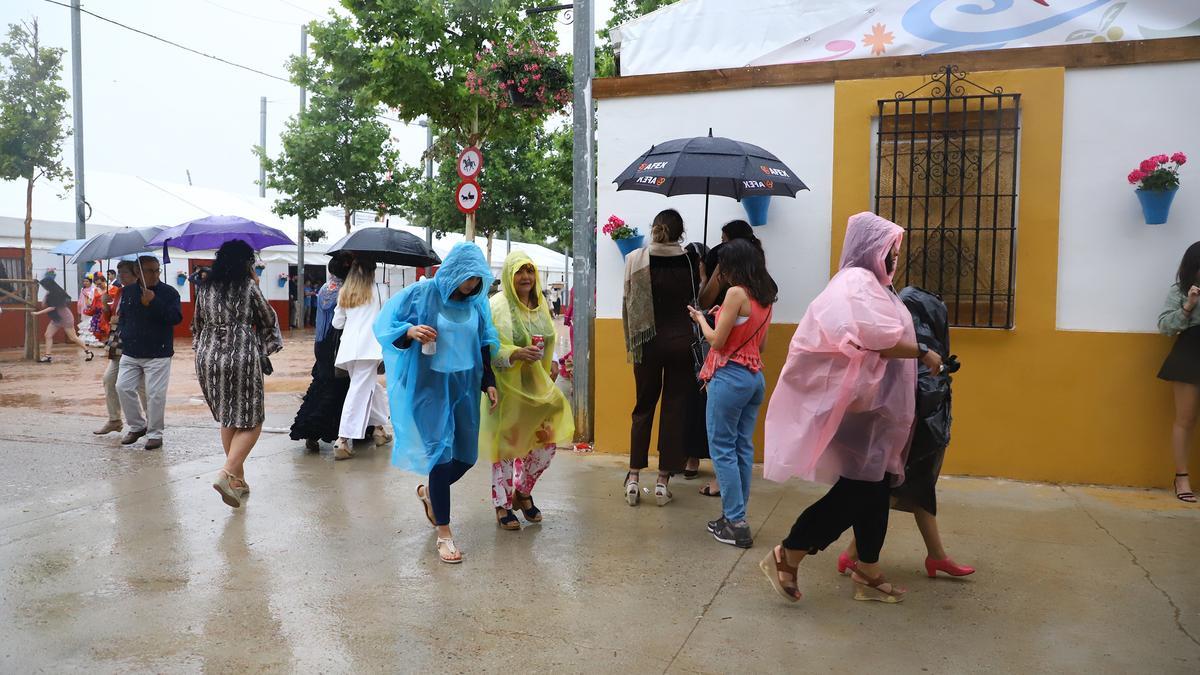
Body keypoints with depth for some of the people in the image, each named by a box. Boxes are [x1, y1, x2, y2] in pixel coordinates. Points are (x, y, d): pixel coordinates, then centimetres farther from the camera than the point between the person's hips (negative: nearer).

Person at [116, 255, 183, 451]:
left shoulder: (169, 293, -4)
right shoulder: (127, 292, 10)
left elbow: (176, 318, -17)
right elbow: (122, 316, 22)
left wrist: (153, 302, -23)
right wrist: (122, 338, 11)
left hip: (158, 355, -5)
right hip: (130, 354, 5)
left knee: (155, 394, -5)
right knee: (123, 388, 1)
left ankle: (155, 434, 8)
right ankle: (137, 426, 19)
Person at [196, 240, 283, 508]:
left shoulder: (205, 288, 10)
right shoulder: (249, 286, -5)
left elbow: (197, 324, 20)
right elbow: (268, 321, 4)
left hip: (208, 358, 6)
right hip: (242, 358, -6)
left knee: (227, 420, 17)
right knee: (250, 422, 1)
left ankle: (238, 479, 22)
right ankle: (227, 473, -18)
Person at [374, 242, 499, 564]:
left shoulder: (477, 302, 5)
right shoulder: (422, 294, -9)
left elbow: (485, 344, 14)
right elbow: (385, 325, -6)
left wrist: (489, 381, 8)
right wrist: (410, 331, -26)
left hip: (464, 386, 5)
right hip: (431, 386, -5)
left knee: (466, 455, 9)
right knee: (442, 453, -6)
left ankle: (430, 493, 41)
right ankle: (444, 533, 7)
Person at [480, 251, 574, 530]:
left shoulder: (540, 306, 9)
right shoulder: (497, 305, -10)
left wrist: (553, 363, 6)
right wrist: (516, 354, -27)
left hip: (537, 384, 6)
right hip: (507, 385, -5)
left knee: (548, 439, 3)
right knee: (506, 443, 4)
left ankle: (522, 491, 26)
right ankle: (502, 505, 20)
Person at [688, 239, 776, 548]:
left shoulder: (736, 293, -14)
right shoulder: (765, 297, 10)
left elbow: (717, 341, -13)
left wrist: (701, 318, 5)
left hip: (731, 376, -8)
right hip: (755, 376, 8)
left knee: (723, 449, -2)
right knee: (743, 448, 11)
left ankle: (736, 523, -1)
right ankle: (735, 515, 18)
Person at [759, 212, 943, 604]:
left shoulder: (868, 283, 19)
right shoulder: (856, 283, -14)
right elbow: (879, 341, -23)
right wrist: (923, 353, -12)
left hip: (873, 404, 10)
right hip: (858, 404, -10)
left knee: (875, 488, 12)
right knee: (857, 490, -8)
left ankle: (867, 574, 22)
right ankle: (786, 557, 2)